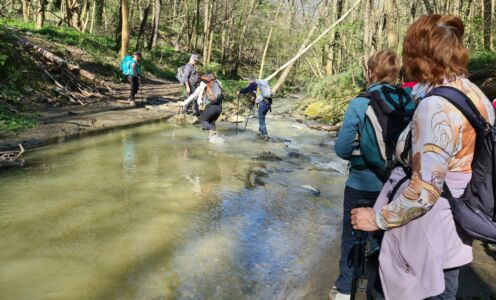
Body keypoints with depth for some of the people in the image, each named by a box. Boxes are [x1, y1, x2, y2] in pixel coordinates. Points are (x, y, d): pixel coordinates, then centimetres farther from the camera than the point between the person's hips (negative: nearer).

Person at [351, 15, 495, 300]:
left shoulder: (435, 107, -26)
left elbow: (424, 191, -29)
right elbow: (465, 163, 10)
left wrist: (379, 219, -16)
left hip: (425, 236, -9)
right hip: (455, 227, 9)